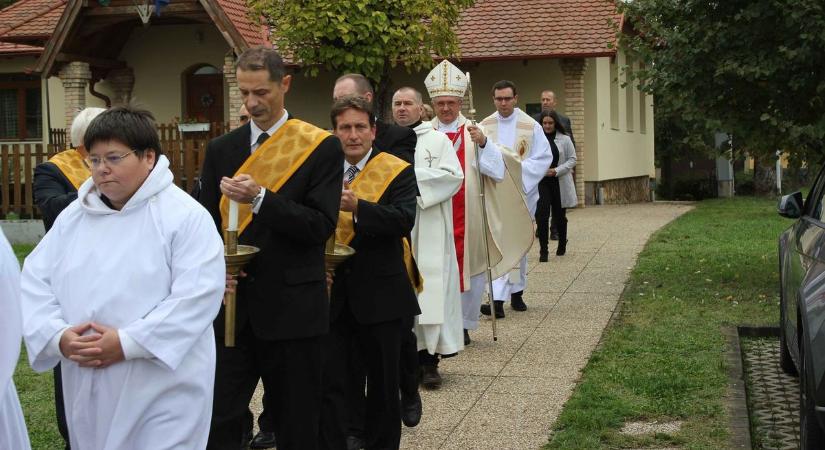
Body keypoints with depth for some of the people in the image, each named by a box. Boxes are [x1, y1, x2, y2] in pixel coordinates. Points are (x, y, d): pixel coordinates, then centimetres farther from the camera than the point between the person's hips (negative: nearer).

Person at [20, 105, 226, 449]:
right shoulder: (73, 217, 9)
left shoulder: (186, 216, -9)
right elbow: (34, 282, 7)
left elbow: (198, 295, -18)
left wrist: (126, 343, -21)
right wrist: (58, 336, -12)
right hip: (87, 388, 6)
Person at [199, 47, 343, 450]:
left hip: (292, 306, -3)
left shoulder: (320, 147, -4)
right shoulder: (221, 149, 9)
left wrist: (260, 198, -23)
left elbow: (321, 225, -12)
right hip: (232, 303, 3)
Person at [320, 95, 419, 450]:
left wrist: (358, 206, -32)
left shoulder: (397, 172, -4)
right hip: (330, 293, 2)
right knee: (329, 382, 2)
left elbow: (404, 220, -20)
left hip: (379, 294, -2)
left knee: (383, 382, 11)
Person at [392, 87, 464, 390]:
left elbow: (453, 176, -7)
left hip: (427, 231, -3)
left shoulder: (437, 141, 5)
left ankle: (429, 360, 0)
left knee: (429, 290, -5)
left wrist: (413, 176, -12)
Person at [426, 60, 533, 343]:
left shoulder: (474, 131, 3)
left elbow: (497, 169, -7)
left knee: (469, 267, 4)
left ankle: (463, 324, 15)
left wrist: (483, 144, -21)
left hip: (467, 216, 0)